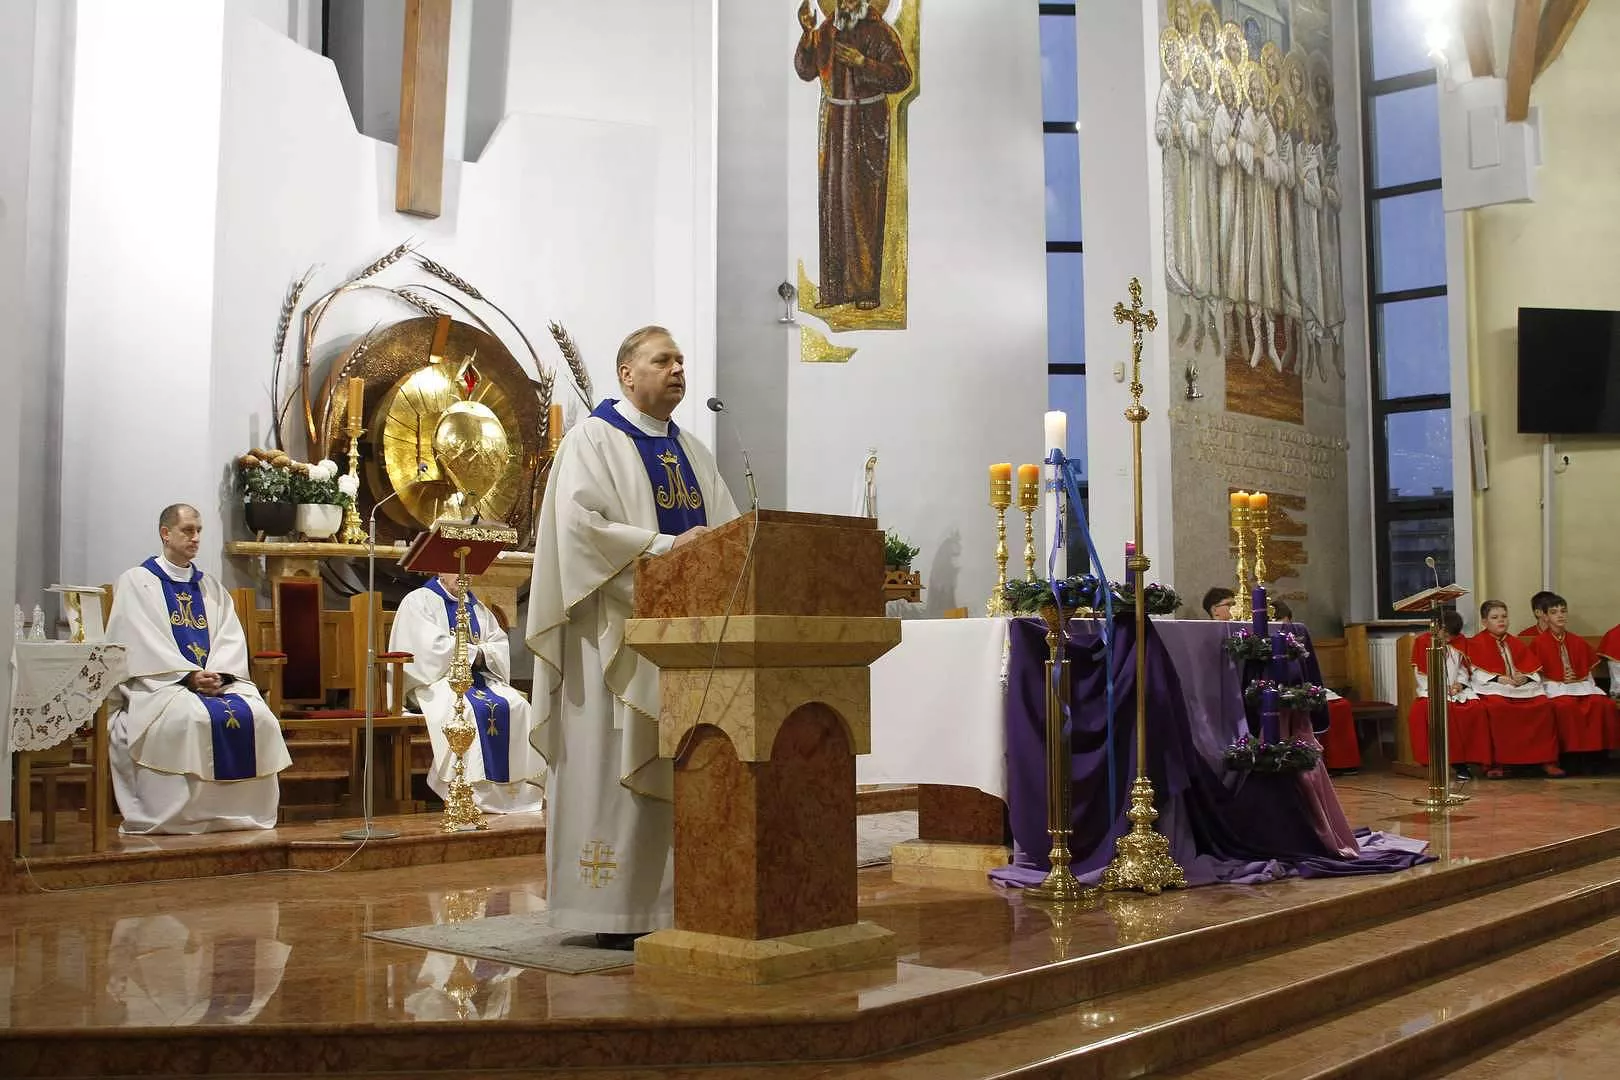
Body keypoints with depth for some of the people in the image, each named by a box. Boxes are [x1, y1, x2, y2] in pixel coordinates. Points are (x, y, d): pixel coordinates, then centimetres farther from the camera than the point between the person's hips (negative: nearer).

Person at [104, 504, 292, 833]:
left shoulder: (211, 587, 21)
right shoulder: (136, 582, 6)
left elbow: (231, 641, 10)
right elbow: (143, 645, -7)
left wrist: (218, 675, -11)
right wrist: (189, 676, -18)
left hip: (217, 682, 4)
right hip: (160, 684, -4)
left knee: (257, 715, -24)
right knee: (194, 717, -36)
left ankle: (240, 813, -18)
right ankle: (187, 817, -27)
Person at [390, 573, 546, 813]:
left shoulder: (477, 607, 22)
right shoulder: (419, 602, 3)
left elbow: (501, 644, 12)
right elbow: (432, 646, -12)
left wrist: (482, 654, -9)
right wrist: (474, 652, -6)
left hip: (479, 677, 6)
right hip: (436, 679, -6)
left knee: (517, 706, -21)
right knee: (470, 708, -36)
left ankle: (521, 788, -23)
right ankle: (472, 791, -35)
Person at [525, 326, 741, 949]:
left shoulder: (692, 450, 20)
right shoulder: (595, 439, -2)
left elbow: (728, 526, 16)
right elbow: (580, 523, -16)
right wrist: (667, 546, -20)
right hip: (621, 629, -7)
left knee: (684, 770, 5)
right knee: (617, 766, -5)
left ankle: (675, 900, 11)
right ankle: (618, 911, 1)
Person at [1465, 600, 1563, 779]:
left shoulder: (1516, 643, 23)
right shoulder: (1477, 643, 8)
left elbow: (1533, 670, 15)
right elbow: (1478, 674, -3)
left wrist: (1524, 678, -7)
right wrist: (1500, 679, -17)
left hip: (1523, 687, 5)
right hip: (1494, 689, -5)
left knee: (1544, 705, -23)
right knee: (1498, 707, -37)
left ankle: (1547, 760, -17)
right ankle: (1496, 763, -32)